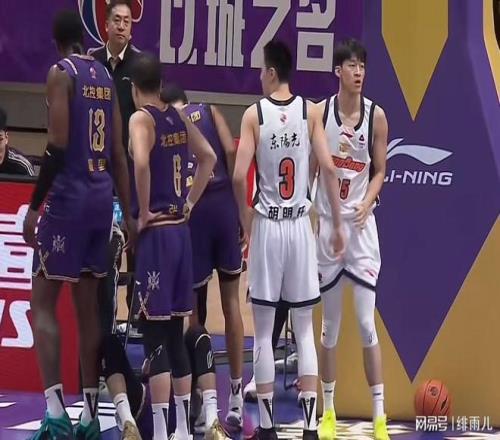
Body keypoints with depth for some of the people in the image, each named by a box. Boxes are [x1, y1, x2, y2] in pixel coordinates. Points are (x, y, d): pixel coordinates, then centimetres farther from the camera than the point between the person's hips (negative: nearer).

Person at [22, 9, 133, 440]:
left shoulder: (60, 73, -8)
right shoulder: (105, 77, 13)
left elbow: (58, 146, -16)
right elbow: (118, 154, 14)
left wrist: (34, 205, -13)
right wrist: (128, 213, 17)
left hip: (68, 196, -7)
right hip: (102, 197, 7)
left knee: (43, 303, -3)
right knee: (88, 307, 11)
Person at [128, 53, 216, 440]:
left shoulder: (141, 118, -11)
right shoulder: (178, 117, 11)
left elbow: (141, 162, -28)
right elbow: (209, 157, 20)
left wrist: (143, 212, -17)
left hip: (155, 232, -7)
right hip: (180, 228, 7)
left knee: (154, 333, -5)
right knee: (175, 332, 13)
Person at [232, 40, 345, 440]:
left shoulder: (254, 114, -6)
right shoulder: (311, 112, 0)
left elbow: (239, 177, -11)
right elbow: (328, 167, -6)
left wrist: (246, 221, 4)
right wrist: (337, 224, 1)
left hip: (267, 226, -2)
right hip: (300, 225, 2)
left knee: (263, 332, 6)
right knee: (305, 331, 7)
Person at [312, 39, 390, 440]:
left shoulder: (376, 115, -2)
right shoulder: (319, 113, -3)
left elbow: (379, 171, 5)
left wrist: (366, 205, -12)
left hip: (362, 223, -1)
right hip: (326, 222, 1)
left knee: (367, 322, -6)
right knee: (330, 324, 8)